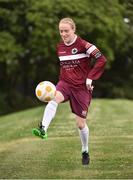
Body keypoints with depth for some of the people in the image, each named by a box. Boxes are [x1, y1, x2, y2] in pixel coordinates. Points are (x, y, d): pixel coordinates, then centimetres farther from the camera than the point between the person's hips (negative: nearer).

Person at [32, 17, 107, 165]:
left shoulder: (83, 45, -11)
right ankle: (43, 129, -46)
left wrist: (90, 77, -17)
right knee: (54, 98, -33)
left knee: (80, 123, 2)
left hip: (81, 87, -4)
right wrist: (62, 78, 13)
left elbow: (101, 60, -15)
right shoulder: (60, 47, 7)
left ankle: (85, 152, 24)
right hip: (65, 83, 4)